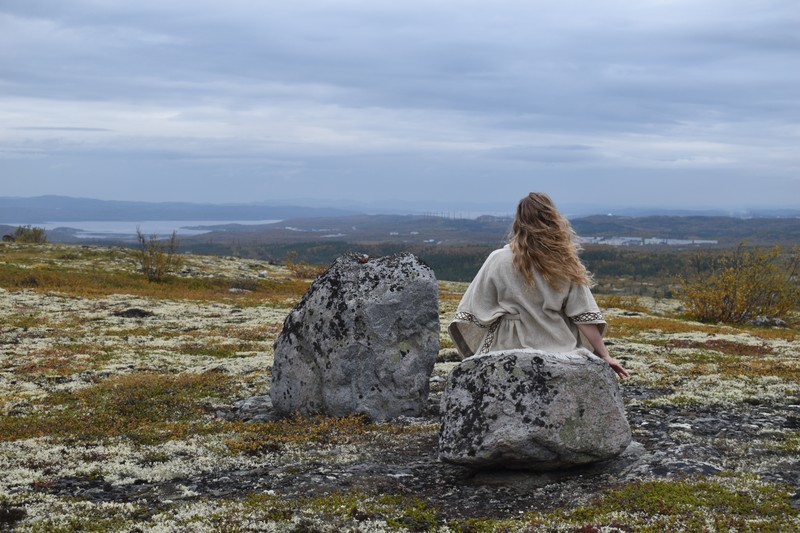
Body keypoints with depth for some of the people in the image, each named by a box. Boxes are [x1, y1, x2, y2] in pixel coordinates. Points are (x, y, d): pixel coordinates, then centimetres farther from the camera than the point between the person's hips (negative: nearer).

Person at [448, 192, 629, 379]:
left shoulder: (499, 261, -4)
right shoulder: (566, 264, 1)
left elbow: (475, 313, -1)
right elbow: (584, 316, -1)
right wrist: (604, 355, 4)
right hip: (559, 352, 2)